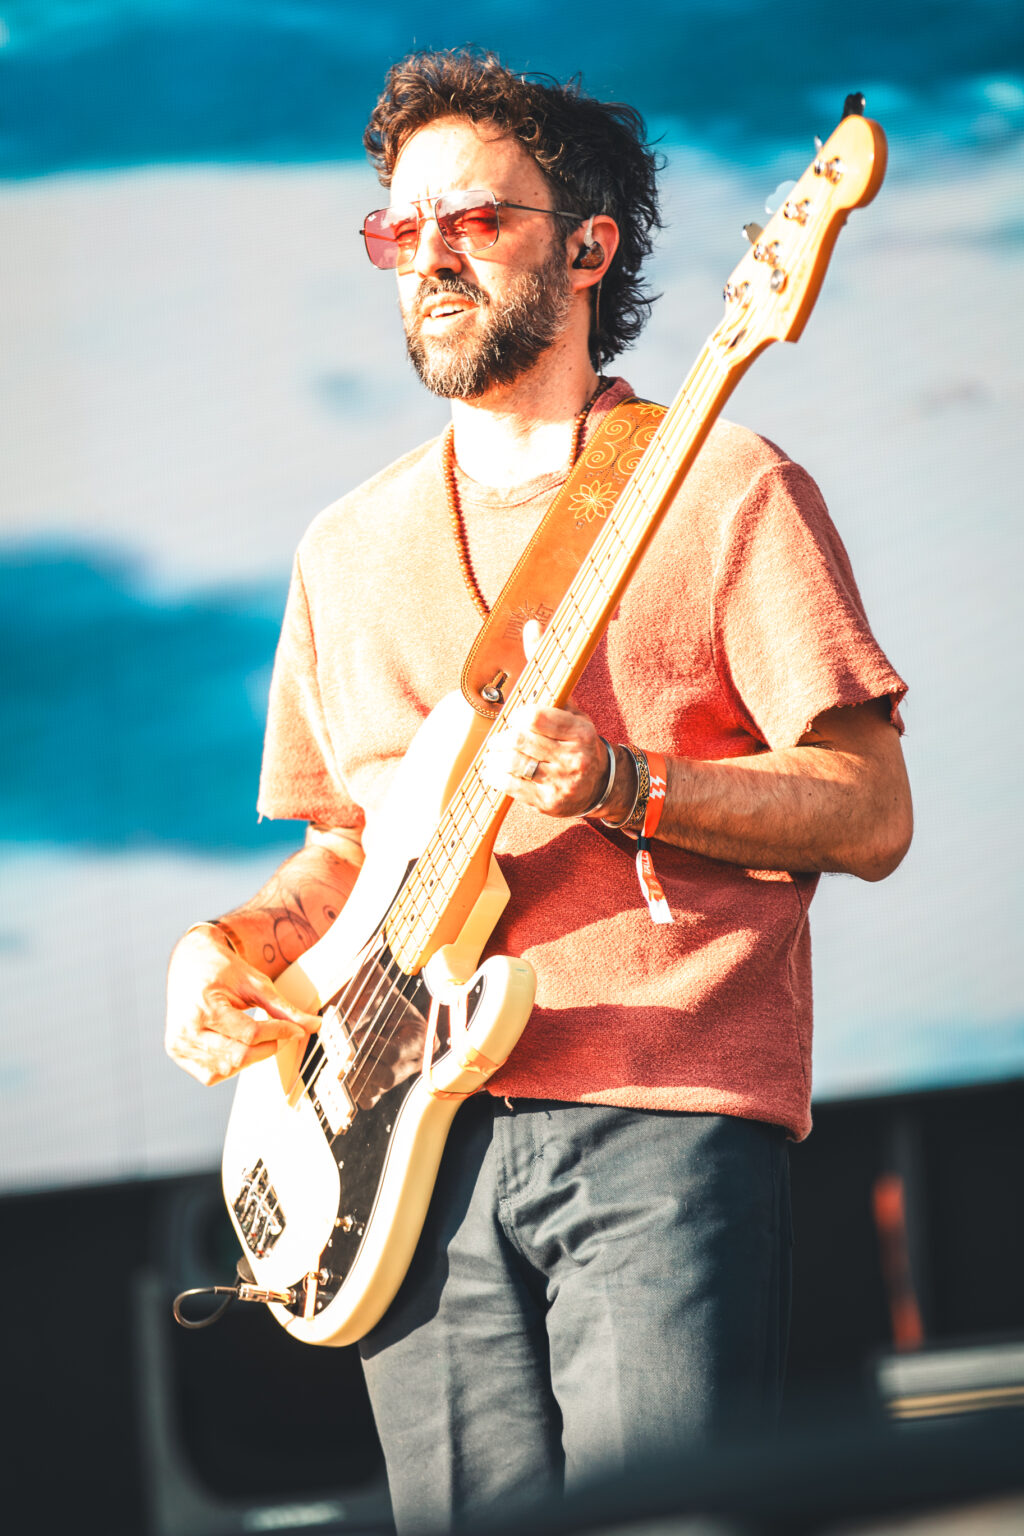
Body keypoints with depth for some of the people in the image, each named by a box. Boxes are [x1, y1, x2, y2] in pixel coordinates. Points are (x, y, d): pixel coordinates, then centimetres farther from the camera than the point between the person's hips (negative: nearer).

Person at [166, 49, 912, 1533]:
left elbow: (869, 814, -3)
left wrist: (615, 785, -16)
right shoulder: (350, 548, 20)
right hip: (416, 1132, 5)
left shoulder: (723, 489, 3)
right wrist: (238, 944, 6)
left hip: (662, 1115, -4)